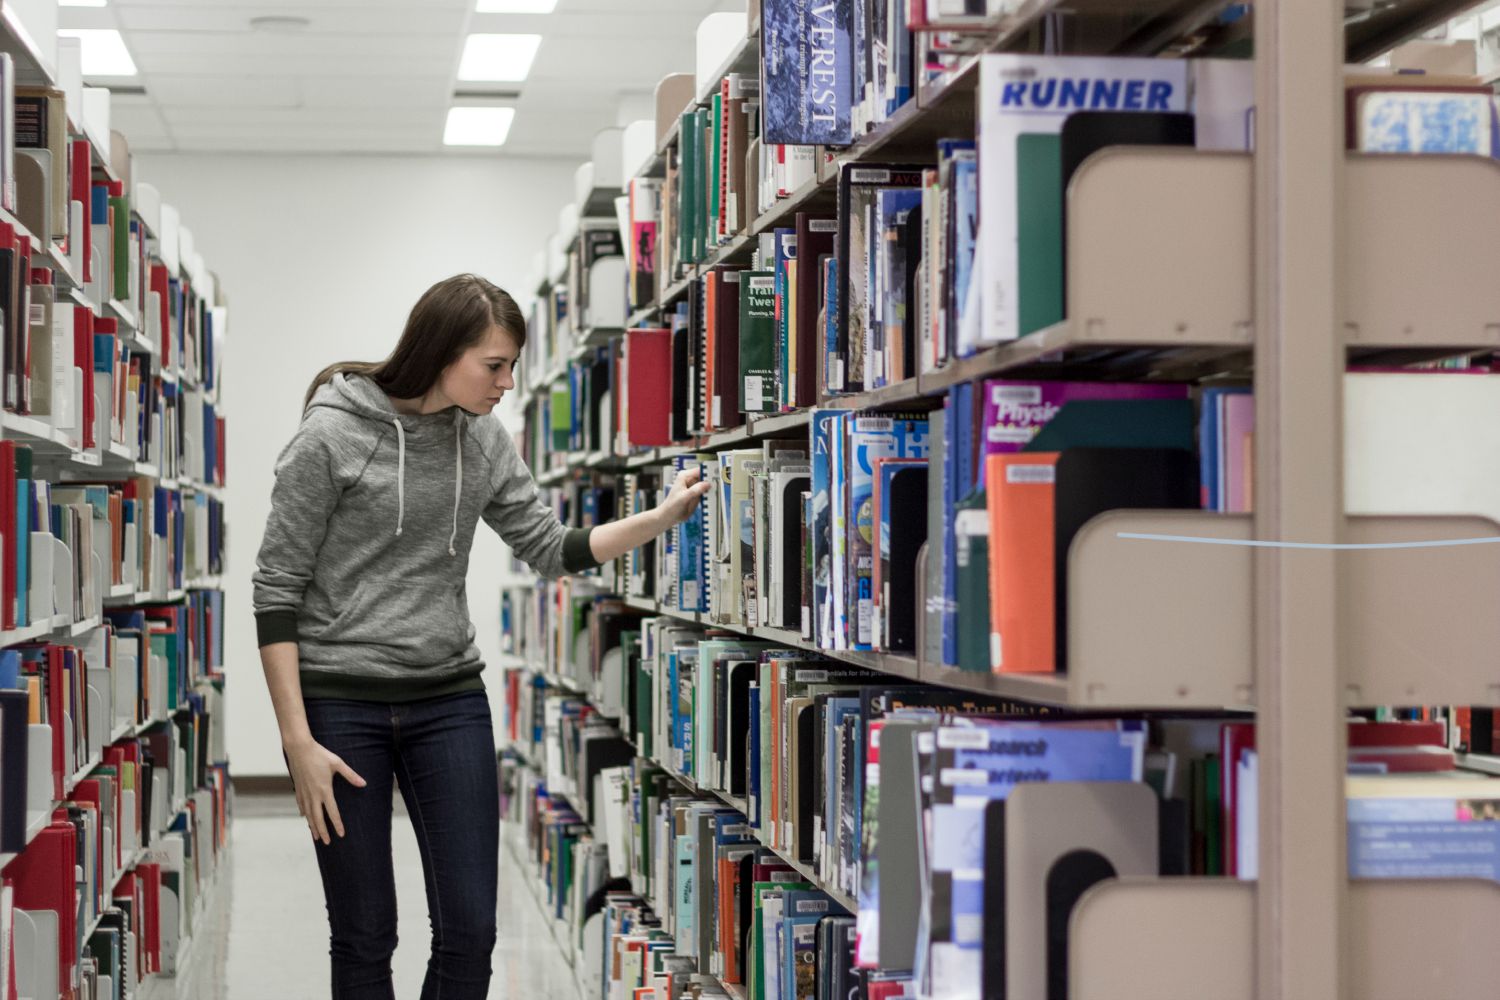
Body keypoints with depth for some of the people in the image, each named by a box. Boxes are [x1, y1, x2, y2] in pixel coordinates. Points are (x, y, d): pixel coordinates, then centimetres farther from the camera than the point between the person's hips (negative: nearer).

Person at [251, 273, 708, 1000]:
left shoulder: (483, 441, 4)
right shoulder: (330, 436, -11)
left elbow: (551, 549, 11)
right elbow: (276, 589, -9)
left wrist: (663, 517, -3)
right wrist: (297, 742, -13)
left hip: (448, 700, 5)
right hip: (340, 702, -4)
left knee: (470, 929, 2)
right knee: (365, 937, 3)